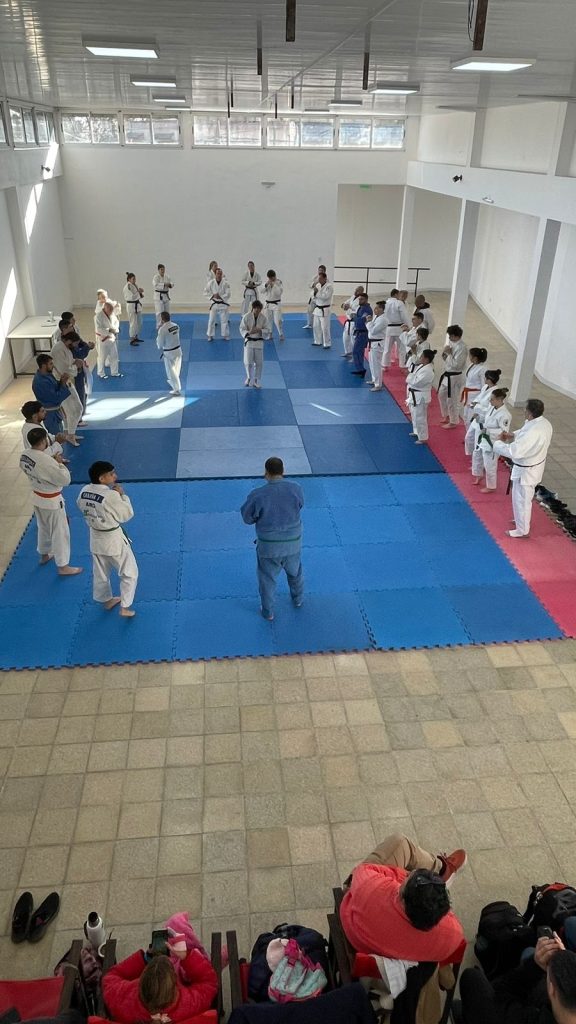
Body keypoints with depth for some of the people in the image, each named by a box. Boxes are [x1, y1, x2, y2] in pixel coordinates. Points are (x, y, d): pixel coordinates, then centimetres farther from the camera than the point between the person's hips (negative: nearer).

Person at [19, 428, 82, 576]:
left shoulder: (24, 455, -8)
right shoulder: (45, 461, -33)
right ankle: (62, 566, 20)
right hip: (52, 501, -8)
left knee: (43, 528, 29)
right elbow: (65, 480, -25)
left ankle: (44, 555, 49)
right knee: (60, 533, 8)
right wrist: (59, 463, -13)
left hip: (37, 497, 8)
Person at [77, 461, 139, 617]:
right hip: (113, 539, -7)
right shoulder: (111, 495, -29)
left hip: (96, 537, 7)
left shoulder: (84, 491, -9)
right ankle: (125, 607, 17)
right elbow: (126, 515, -19)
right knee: (129, 572, 12)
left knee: (100, 573, 24)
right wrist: (122, 495, -13)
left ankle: (107, 600, 44)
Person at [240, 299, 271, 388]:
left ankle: (256, 380, 22)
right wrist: (249, 332, -23)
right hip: (249, 341, -1)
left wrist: (260, 330, -22)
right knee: (248, 362, -4)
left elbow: (267, 330, -3)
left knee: (259, 363, 5)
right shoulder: (246, 316, -8)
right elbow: (242, 329, -4)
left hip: (259, 342, 1)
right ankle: (248, 377, 23)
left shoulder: (264, 318, -5)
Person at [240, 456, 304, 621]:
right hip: (292, 541, 2)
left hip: (269, 544, -2)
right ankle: (298, 599, 53)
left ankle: (268, 612, 37)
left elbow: (247, 517, -9)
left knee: (267, 577, 21)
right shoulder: (296, 489, -18)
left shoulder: (258, 495, -24)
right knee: (295, 570, 30)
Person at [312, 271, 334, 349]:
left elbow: (326, 296, -25)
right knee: (316, 326, 15)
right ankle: (317, 341, 30)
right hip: (317, 309, 8)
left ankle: (327, 344, 3)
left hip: (324, 310, -8)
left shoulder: (329, 286, -14)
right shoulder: (318, 285, 8)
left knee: (325, 327, -6)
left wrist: (317, 292, -22)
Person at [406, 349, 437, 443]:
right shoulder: (422, 366, 5)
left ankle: (422, 437, 8)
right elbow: (414, 377, 14)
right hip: (415, 395, 10)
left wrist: (409, 377, -11)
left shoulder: (427, 371, -25)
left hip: (420, 397, -10)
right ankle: (417, 432, 42)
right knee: (414, 415, 24)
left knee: (420, 417, -2)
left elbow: (416, 382, -28)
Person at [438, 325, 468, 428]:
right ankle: (446, 415, 40)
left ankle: (453, 422, 16)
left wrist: (448, 353, -22)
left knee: (452, 400, 1)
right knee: (442, 395, 22)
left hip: (454, 377, -10)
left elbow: (456, 364, -26)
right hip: (447, 374, 10)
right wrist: (445, 355, -7)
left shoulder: (461, 348, -23)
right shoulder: (451, 343, 5)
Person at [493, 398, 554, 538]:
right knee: (525, 497, 29)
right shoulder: (544, 422, -7)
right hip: (535, 465, 9)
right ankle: (522, 520, 50)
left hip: (526, 471, -9)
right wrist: (513, 435, -1)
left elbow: (513, 451, -34)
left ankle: (522, 530, 27)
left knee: (521, 500, 10)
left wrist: (498, 443, -18)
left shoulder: (533, 432, -37)